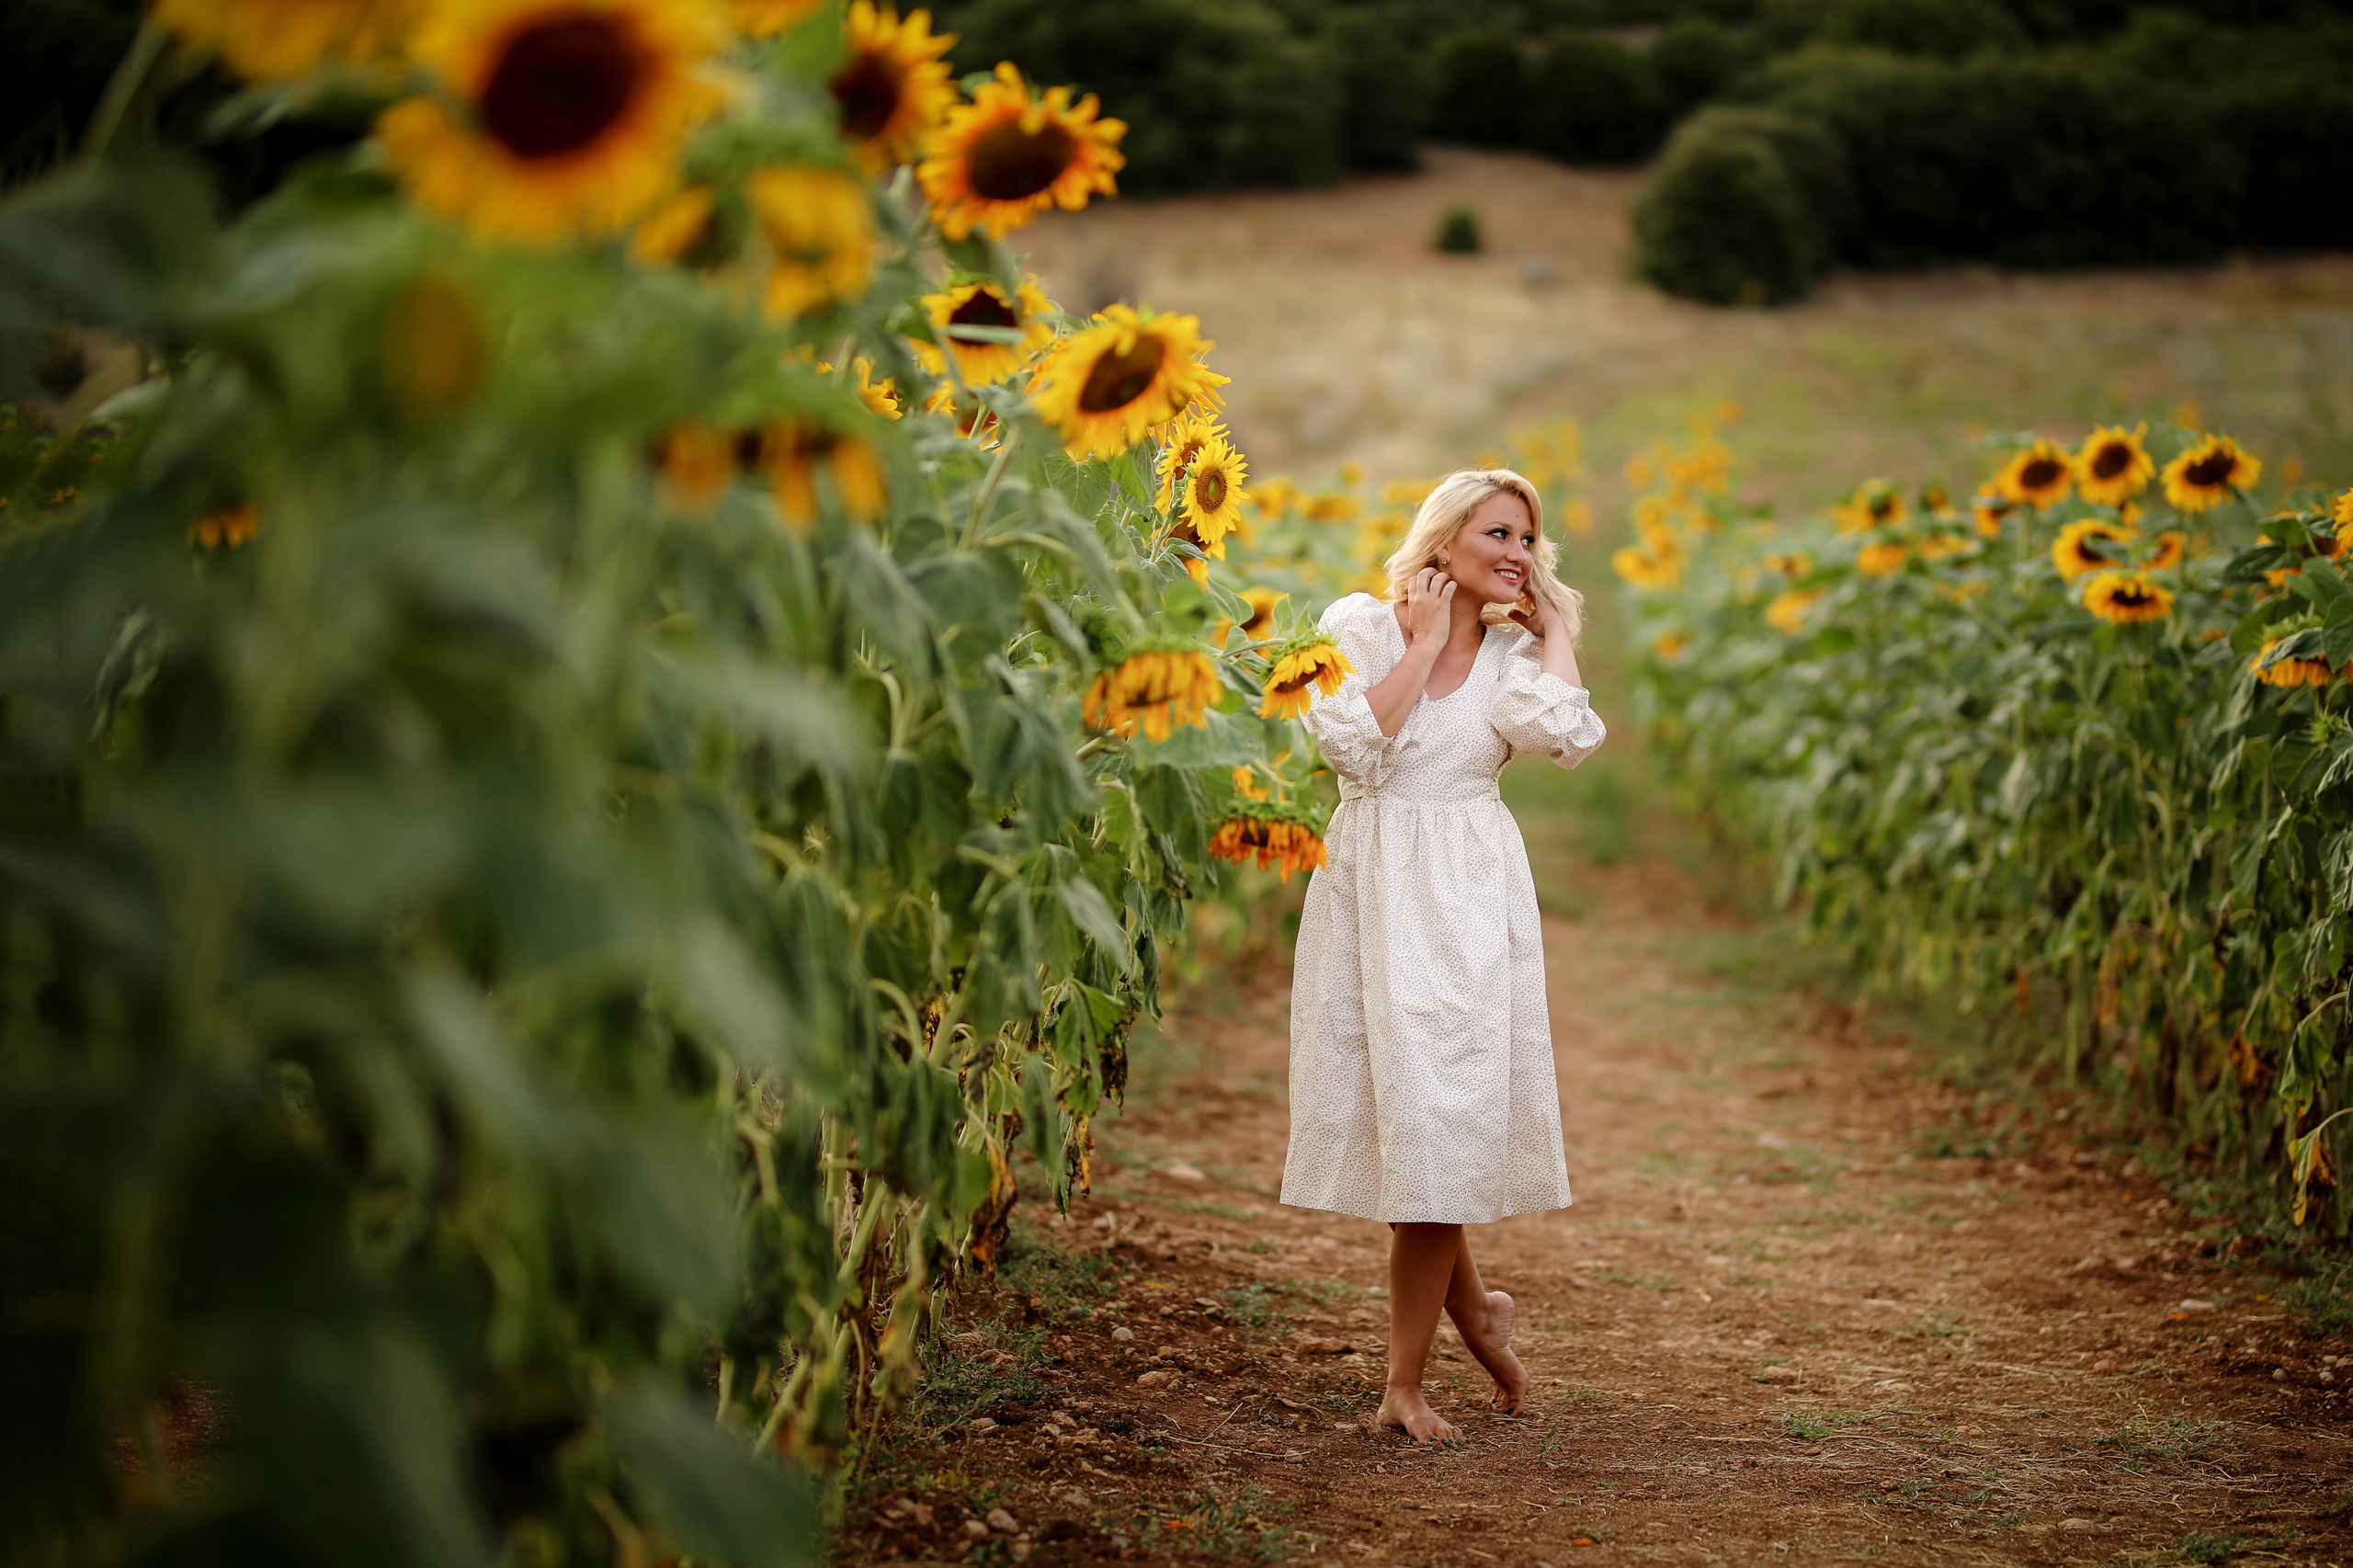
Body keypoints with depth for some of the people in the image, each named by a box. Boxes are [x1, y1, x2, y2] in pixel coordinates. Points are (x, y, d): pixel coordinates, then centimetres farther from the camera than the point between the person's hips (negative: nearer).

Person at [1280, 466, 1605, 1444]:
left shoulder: (1516, 651, 10)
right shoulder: (1361, 624, 3)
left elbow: (1564, 735, -12)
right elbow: (1352, 746, -13)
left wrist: (1549, 622, 0)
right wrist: (1423, 641, -7)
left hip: (1473, 897, 1)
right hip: (1373, 887, -1)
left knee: (1441, 1118, -4)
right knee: (1400, 1111, 1)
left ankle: (1405, 1385, 3)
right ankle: (1471, 1304, 27)